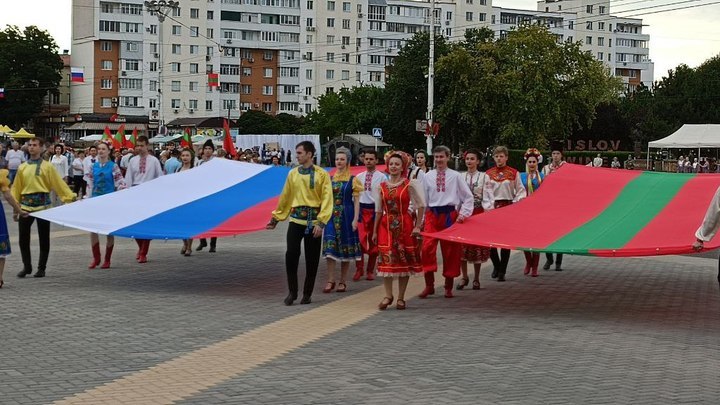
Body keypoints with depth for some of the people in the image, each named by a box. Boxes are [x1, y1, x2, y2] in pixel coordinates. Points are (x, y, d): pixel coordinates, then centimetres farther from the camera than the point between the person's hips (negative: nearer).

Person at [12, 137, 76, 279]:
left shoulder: (47, 166, 2)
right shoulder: (22, 167, 11)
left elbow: (59, 184, -1)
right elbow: (16, 187, 12)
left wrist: (71, 197, -8)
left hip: (43, 204, -3)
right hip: (25, 204, 3)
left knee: (44, 238, 3)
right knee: (23, 238, 2)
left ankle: (41, 268, 13)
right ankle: (27, 267, 15)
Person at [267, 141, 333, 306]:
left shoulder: (322, 174, -2)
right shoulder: (293, 174, 8)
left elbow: (327, 199, -6)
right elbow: (285, 197, 15)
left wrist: (321, 223, -15)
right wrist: (276, 218, 16)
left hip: (313, 221, -2)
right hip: (296, 219, 2)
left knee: (312, 259, 4)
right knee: (291, 255, -9)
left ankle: (307, 293, 16)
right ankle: (292, 292, 3)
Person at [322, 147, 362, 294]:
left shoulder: (353, 180, -1)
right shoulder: (330, 179, 9)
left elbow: (356, 201, -3)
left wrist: (355, 219, -11)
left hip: (346, 216, -3)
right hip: (332, 216, 3)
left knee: (345, 248, 3)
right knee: (330, 247, -6)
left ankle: (343, 282, 11)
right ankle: (330, 280, -3)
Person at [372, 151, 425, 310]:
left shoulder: (409, 185, -2)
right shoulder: (381, 187, 7)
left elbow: (421, 206, 0)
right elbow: (379, 211, 10)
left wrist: (417, 226, -7)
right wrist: (375, 231, 8)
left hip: (404, 225, -2)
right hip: (386, 225, 2)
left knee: (404, 261, 3)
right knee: (386, 260, -6)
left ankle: (401, 298, 11)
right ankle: (388, 296, 1)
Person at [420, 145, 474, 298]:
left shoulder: (455, 176, 1)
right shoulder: (428, 176, 6)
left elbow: (468, 196, 4)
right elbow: (423, 198, 9)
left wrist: (463, 214, -5)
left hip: (450, 215, -1)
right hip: (432, 214, 1)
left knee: (450, 251, 6)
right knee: (427, 247, -13)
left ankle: (448, 286, 18)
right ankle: (429, 285, -5)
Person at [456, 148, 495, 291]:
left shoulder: (484, 177, 0)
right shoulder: (461, 177, 6)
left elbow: (489, 197, -2)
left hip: (478, 213, -2)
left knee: (478, 245, 2)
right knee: (462, 245, -2)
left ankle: (476, 278, 11)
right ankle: (464, 277, 9)